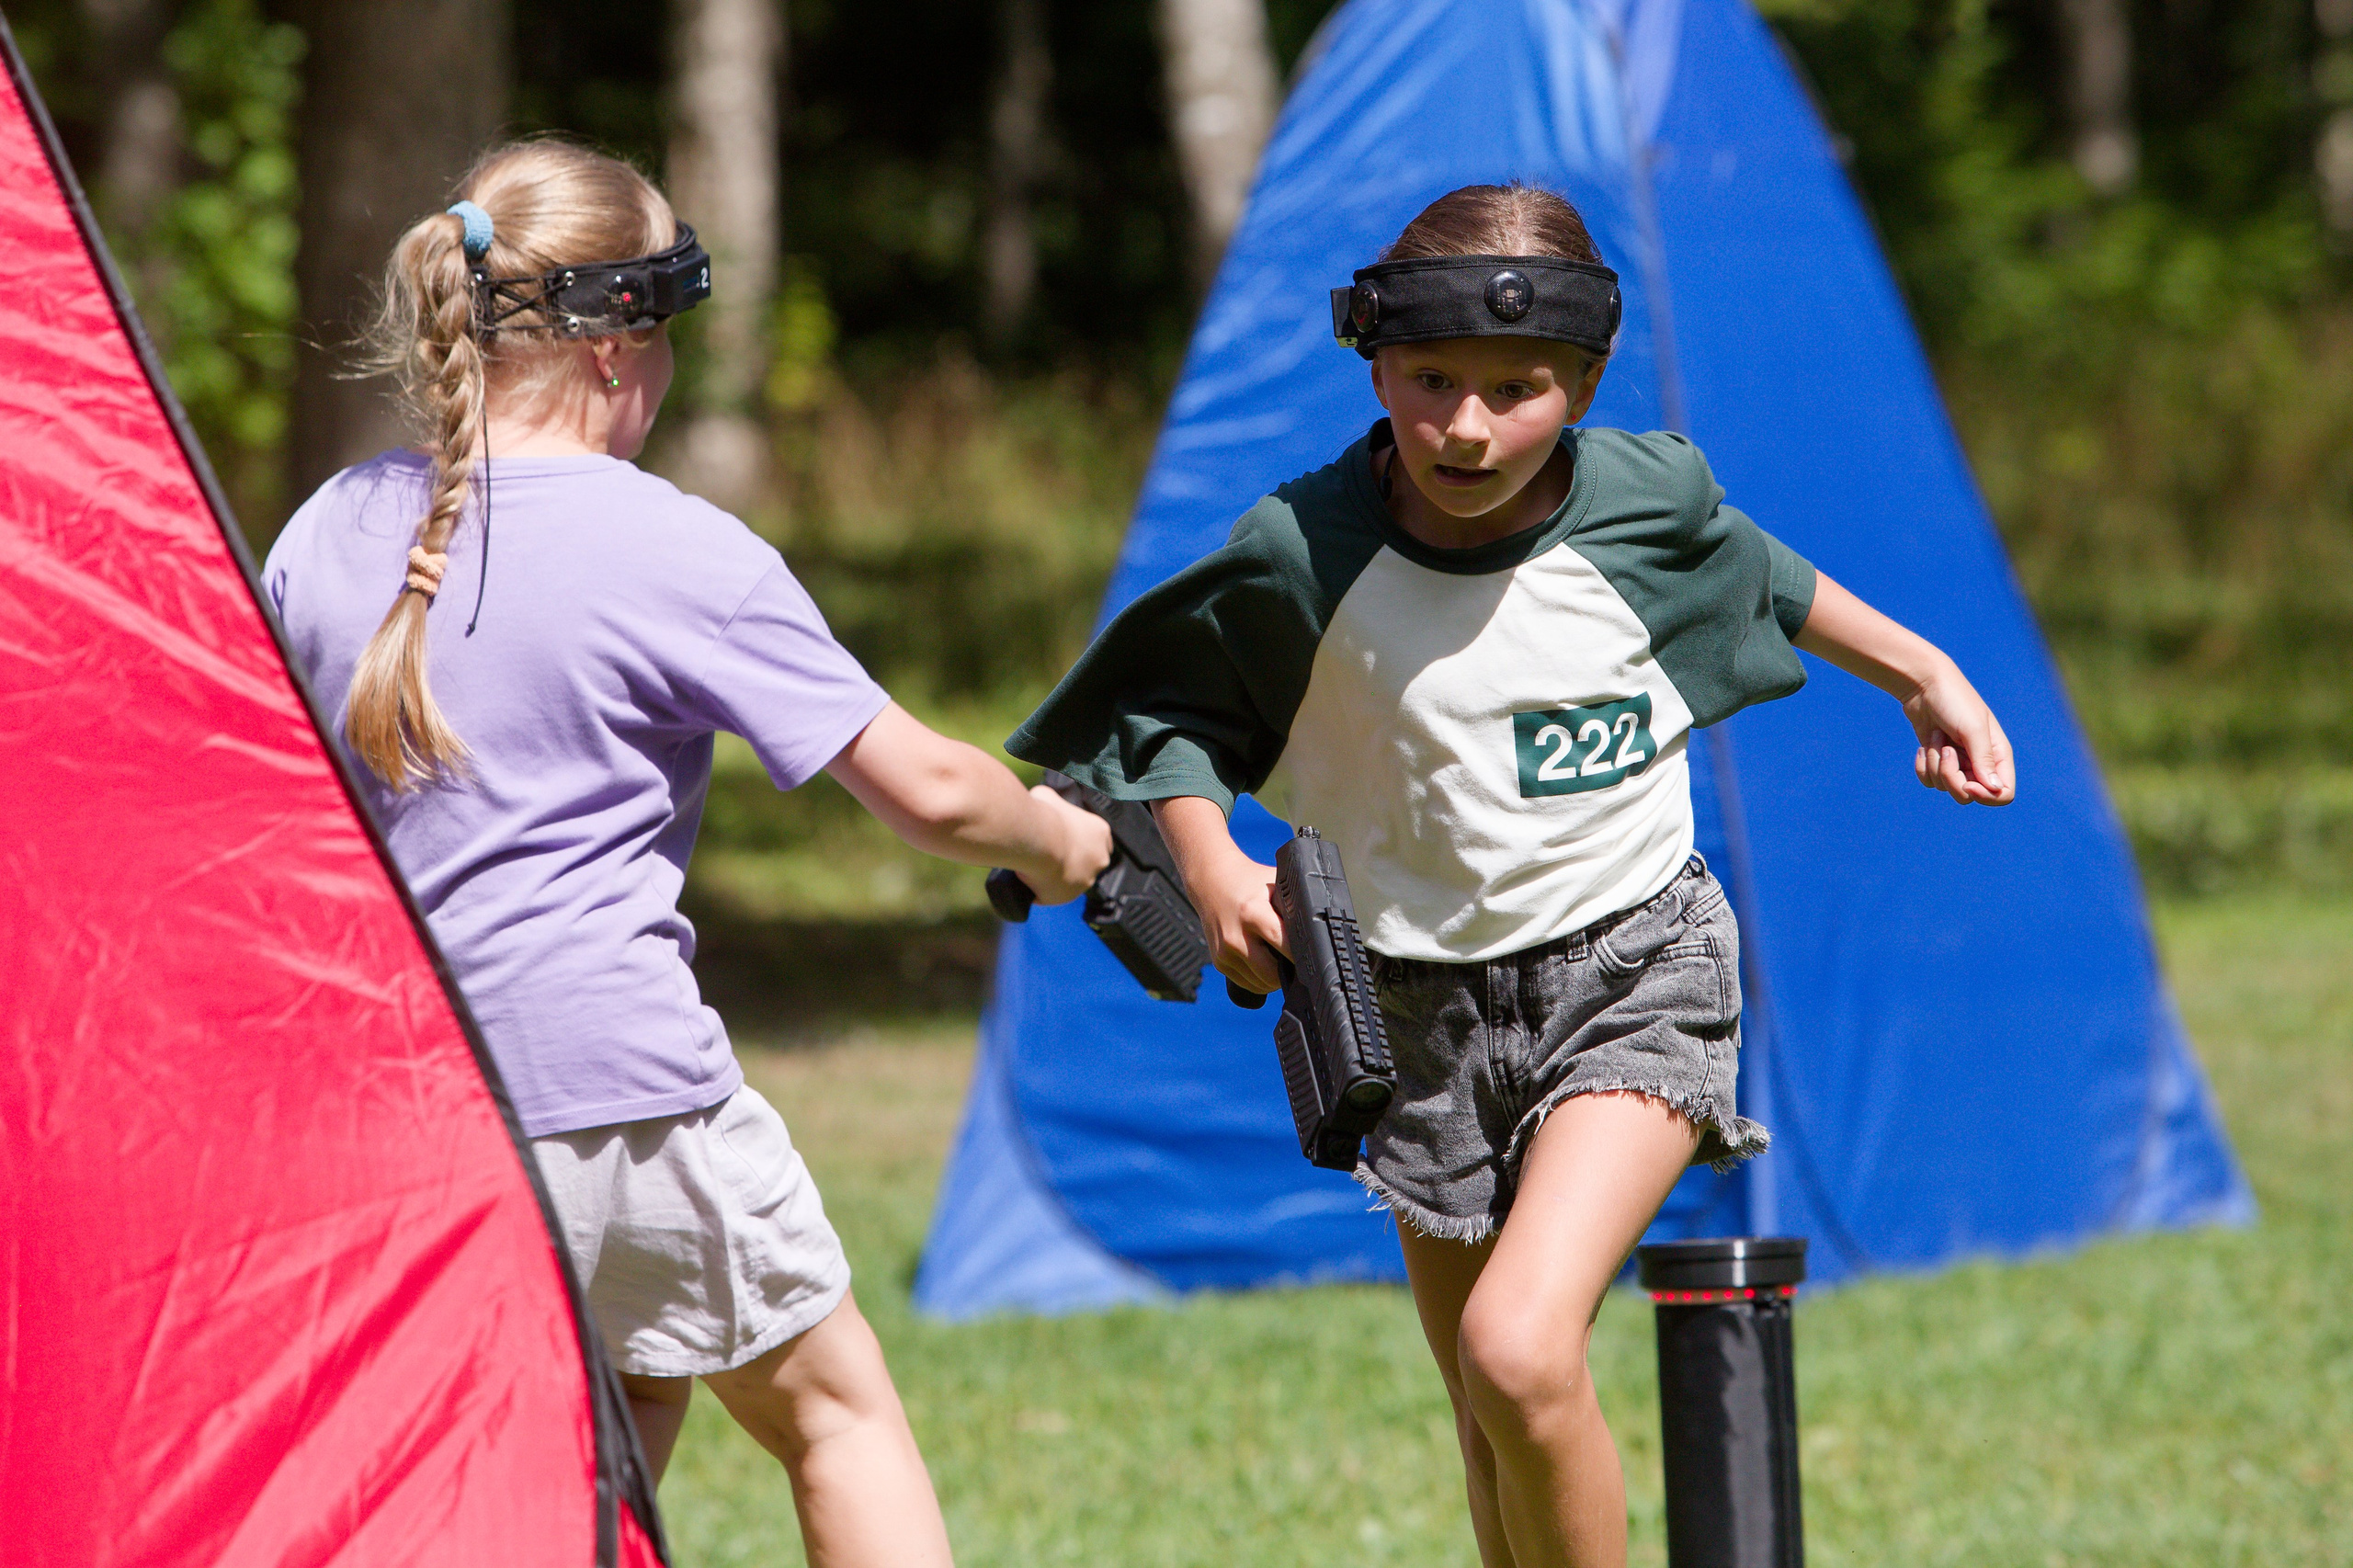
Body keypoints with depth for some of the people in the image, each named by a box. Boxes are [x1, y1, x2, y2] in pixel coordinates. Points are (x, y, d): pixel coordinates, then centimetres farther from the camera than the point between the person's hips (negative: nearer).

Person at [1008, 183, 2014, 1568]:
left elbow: (1760, 581, 13)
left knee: (1520, 1353, -24)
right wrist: (1209, 861, -14)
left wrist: (1928, 677, 21)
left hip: (1632, 971, -2)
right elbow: (1169, 704, 2)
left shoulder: (1646, 501, -11)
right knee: (1492, 1442, 10)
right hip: (1422, 999, 2)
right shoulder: (1305, 558, -15)